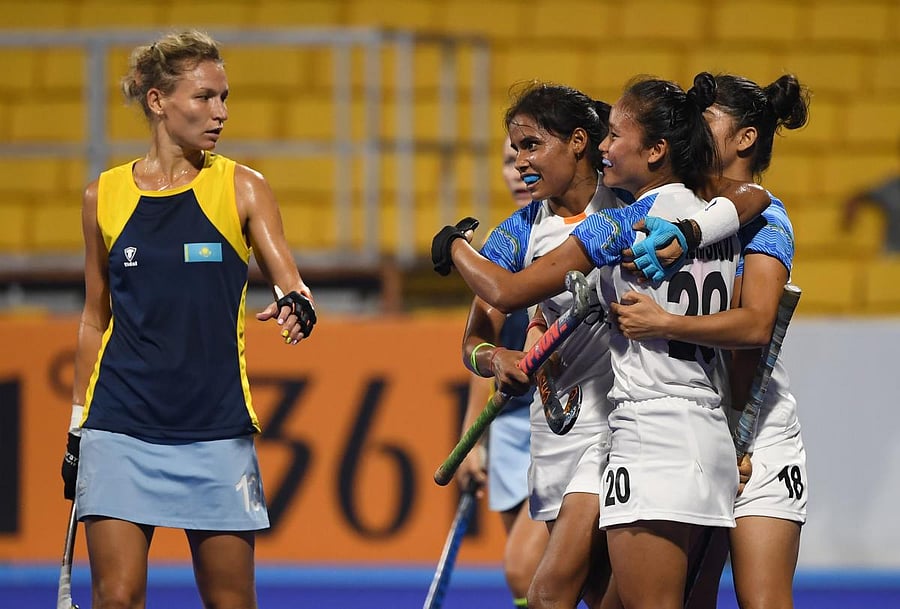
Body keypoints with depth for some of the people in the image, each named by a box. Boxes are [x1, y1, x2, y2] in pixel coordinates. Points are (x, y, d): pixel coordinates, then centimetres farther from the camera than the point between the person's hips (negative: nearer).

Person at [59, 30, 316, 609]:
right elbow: (96, 319, 14)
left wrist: (296, 304, -29)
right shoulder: (105, 196, 6)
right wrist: (77, 426, 14)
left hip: (216, 429, 0)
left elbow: (289, 280, -5)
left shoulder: (242, 187, 2)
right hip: (121, 426, 0)